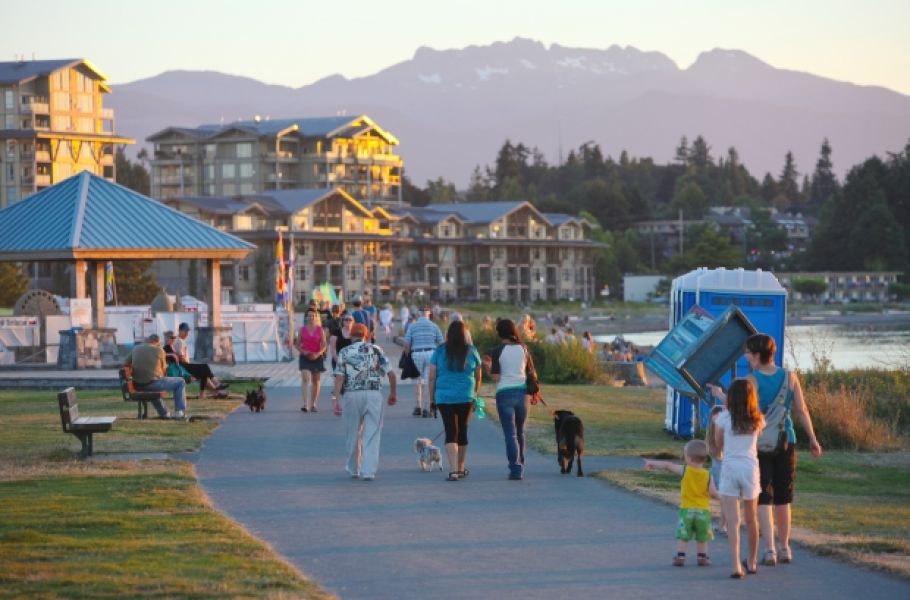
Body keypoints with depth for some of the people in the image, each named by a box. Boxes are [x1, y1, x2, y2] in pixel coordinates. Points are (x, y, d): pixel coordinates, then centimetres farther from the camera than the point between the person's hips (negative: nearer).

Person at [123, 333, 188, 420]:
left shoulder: (135, 349, 8)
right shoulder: (159, 350, -3)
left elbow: (124, 364, 12)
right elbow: (163, 369, 3)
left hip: (138, 386, 6)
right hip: (153, 383, -6)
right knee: (181, 382, 12)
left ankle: (163, 413, 42)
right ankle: (179, 412, 9)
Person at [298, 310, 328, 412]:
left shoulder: (320, 330, 0)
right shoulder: (302, 329, 2)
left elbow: (324, 345, -1)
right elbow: (298, 343, 7)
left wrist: (318, 354, -17)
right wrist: (303, 351, -12)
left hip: (316, 357, 1)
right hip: (305, 357, -1)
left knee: (315, 381, 9)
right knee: (305, 379, -17)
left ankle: (313, 405, 19)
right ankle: (305, 404, -24)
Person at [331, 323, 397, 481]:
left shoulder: (344, 352, 5)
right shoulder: (375, 350, 6)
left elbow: (339, 377, -5)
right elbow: (391, 373, 2)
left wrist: (335, 399, -7)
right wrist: (393, 393, 14)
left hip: (352, 394, 0)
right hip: (374, 393, 0)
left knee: (353, 433, 14)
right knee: (372, 434, 2)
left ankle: (353, 469, 26)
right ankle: (369, 471, -6)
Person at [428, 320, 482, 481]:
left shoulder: (439, 351, -2)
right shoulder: (471, 351, 1)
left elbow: (432, 377, -1)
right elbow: (478, 377, 8)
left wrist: (431, 397, 8)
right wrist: (476, 394, 21)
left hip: (444, 397, -1)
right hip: (466, 397, 1)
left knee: (451, 433, -3)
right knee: (462, 432, 15)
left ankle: (453, 470, -16)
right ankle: (460, 469, 27)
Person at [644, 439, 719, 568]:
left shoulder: (684, 470, -6)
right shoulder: (708, 475, -5)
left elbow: (667, 466, -1)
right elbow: (713, 493, -10)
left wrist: (652, 463, 11)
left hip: (686, 509, -1)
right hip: (703, 510, 1)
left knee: (683, 535, 7)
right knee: (702, 537, 15)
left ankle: (680, 556, -1)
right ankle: (702, 557, 14)